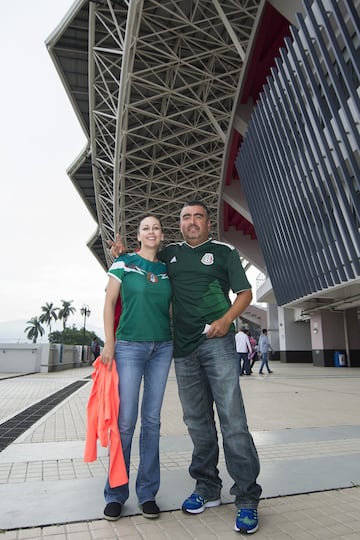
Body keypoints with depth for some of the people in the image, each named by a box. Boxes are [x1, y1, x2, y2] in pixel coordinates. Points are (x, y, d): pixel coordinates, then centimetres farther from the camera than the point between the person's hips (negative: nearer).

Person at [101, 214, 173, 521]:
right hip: (129, 346, -3)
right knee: (125, 421, 0)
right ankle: (116, 494, 18)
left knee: (152, 420, 8)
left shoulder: (168, 269, 9)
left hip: (162, 347, 3)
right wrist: (109, 343, -5)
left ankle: (148, 492, 21)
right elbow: (110, 302, 1)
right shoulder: (124, 263, 0)